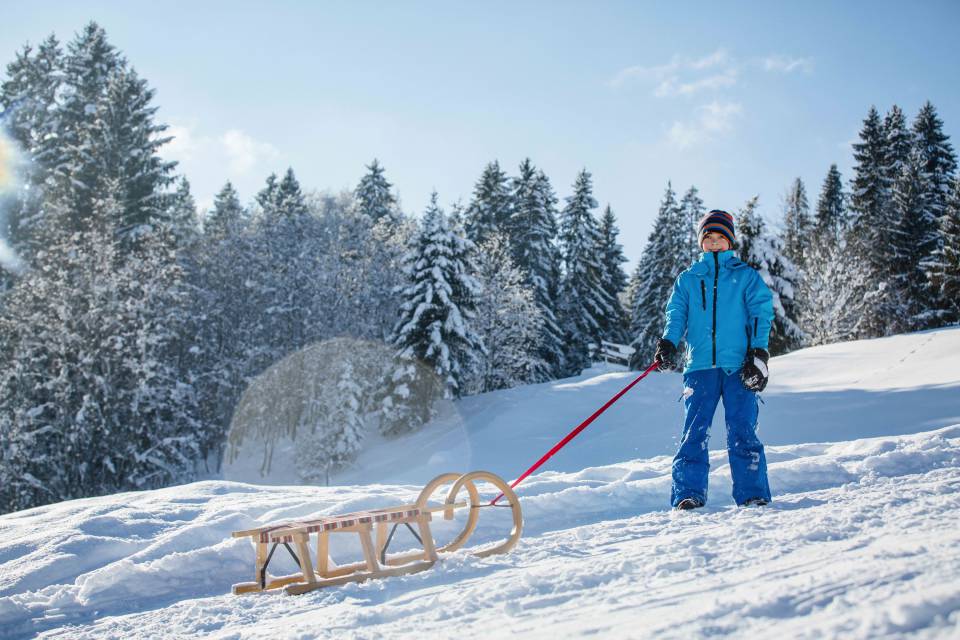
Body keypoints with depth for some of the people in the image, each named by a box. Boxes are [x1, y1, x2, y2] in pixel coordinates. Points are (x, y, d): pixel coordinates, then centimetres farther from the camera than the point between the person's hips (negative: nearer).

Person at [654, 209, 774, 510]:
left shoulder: (746, 275, 13)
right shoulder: (688, 278, 18)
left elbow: (761, 313, 6)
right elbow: (676, 314, 10)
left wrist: (758, 353, -7)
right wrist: (668, 344, -10)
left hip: (738, 365, -1)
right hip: (701, 365, 1)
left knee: (742, 431, -6)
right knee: (694, 431, -8)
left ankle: (753, 496, 1)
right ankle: (688, 494, -7)